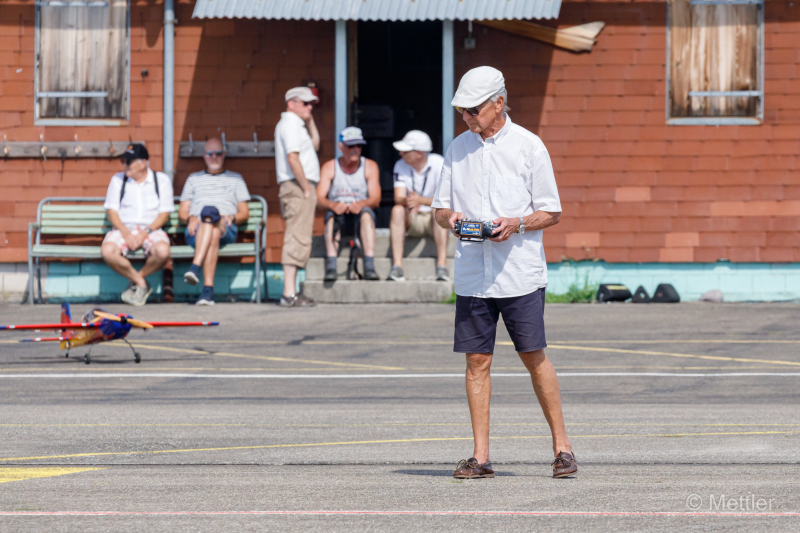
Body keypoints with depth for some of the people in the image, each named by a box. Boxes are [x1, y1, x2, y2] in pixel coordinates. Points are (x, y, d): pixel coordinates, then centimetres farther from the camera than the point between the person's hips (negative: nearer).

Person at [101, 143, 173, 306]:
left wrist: (146, 232, -15)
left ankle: (136, 279, -7)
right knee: (107, 252, -32)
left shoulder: (162, 180, 6)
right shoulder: (118, 180, 10)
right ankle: (141, 284, -13)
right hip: (123, 228, 1)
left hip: (151, 229, -1)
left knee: (162, 251, -36)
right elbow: (111, 211, 4)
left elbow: (164, 214, 1)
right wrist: (126, 233, -14)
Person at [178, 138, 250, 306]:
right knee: (213, 234, -40)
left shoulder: (235, 179, 28)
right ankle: (208, 288, -56)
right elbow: (182, 211, 23)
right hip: (195, 231, 1)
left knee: (209, 212, -40)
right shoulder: (193, 179, 32)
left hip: (226, 230, -1)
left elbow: (245, 213, 19)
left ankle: (195, 267, -55)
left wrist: (231, 218, -5)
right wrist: (190, 219, -3)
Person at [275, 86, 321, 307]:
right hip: (297, 187, -11)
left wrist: (310, 120, 19)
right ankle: (289, 293, -17)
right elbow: (293, 158, -20)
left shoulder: (296, 124, 21)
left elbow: (314, 145, 28)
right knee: (297, 239, -13)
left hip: (302, 188, 11)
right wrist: (306, 189, -19)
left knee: (296, 239, 11)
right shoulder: (290, 125, -11)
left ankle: (291, 293, 11)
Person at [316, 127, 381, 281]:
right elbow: (319, 199, -10)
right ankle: (331, 267, -45)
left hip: (360, 211, 0)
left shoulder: (370, 166, 1)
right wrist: (333, 205, -33)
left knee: (366, 213, -34)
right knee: (332, 215, -34)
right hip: (338, 211, 0)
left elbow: (375, 199, -10)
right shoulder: (329, 168, 1)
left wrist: (362, 204, -33)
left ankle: (369, 267, -47)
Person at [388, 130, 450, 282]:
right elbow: (398, 198, -14)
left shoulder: (438, 163, -13)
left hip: (434, 220, -2)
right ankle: (397, 266, -37)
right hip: (411, 220, 2)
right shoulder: (401, 166, -2)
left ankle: (442, 264, -41)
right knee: (397, 210, -28)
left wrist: (421, 200, -40)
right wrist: (409, 201, -39)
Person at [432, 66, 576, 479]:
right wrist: (450, 217, -8)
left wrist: (516, 223, -17)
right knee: (476, 360, 1)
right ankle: (480, 456, 4)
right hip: (471, 273, 3)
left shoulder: (528, 146, -1)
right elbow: (440, 209, 15)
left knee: (534, 357, -2)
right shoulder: (458, 149, 10)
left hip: (520, 271, -3)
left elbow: (551, 213, 1)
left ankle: (561, 446, 9)